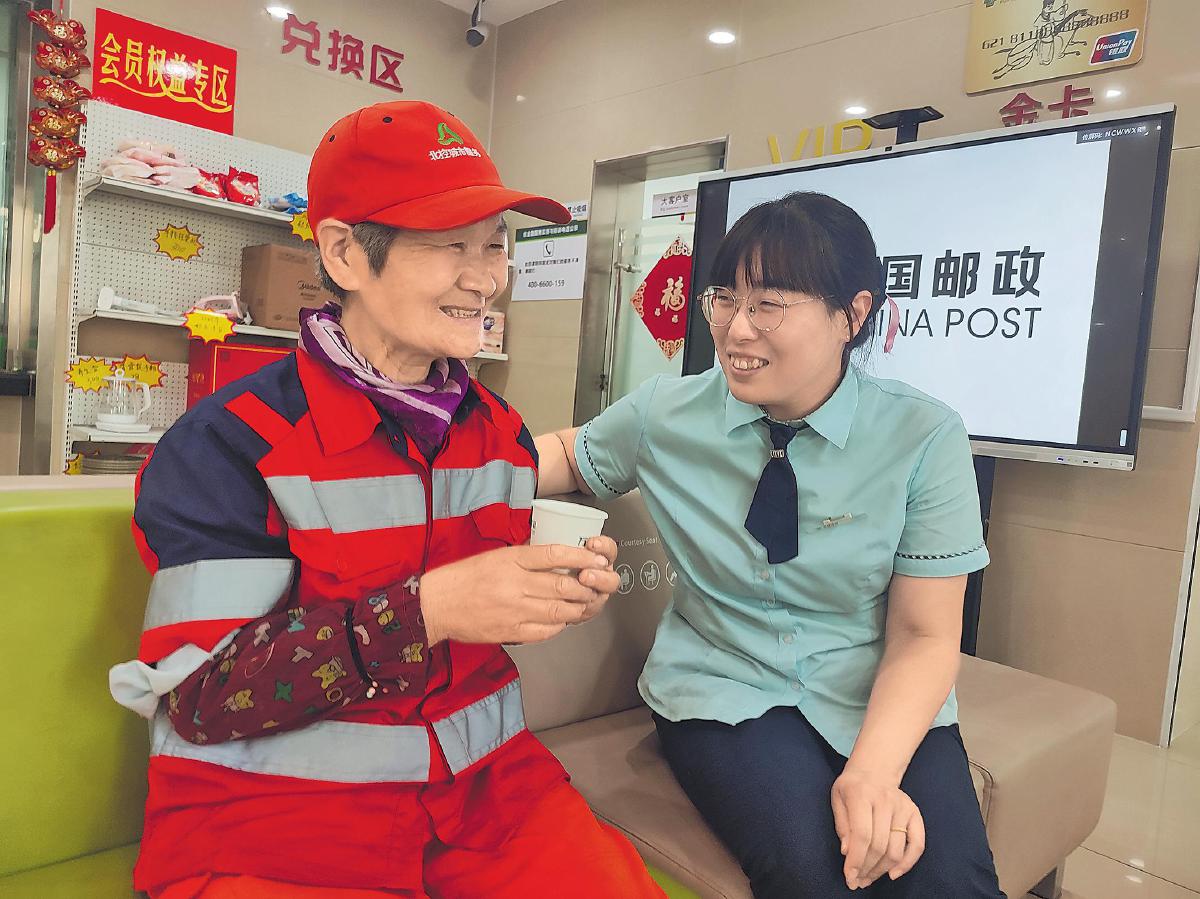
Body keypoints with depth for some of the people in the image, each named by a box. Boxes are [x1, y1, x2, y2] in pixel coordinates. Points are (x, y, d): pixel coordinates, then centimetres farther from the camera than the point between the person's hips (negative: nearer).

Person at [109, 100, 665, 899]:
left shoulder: (501, 431, 6)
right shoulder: (233, 442, -13)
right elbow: (202, 697, -17)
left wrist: (560, 592, -8)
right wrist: (427, 609, -27)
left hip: (485, 781, 5)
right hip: (268, 818, -4)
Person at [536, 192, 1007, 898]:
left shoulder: (925, 437, -10)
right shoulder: (665, 414, -6)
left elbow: (925, 635, -8)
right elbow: (571, 456, 13)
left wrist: (874, 769, -25)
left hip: (878, 702, 1)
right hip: (724, 688, 0)